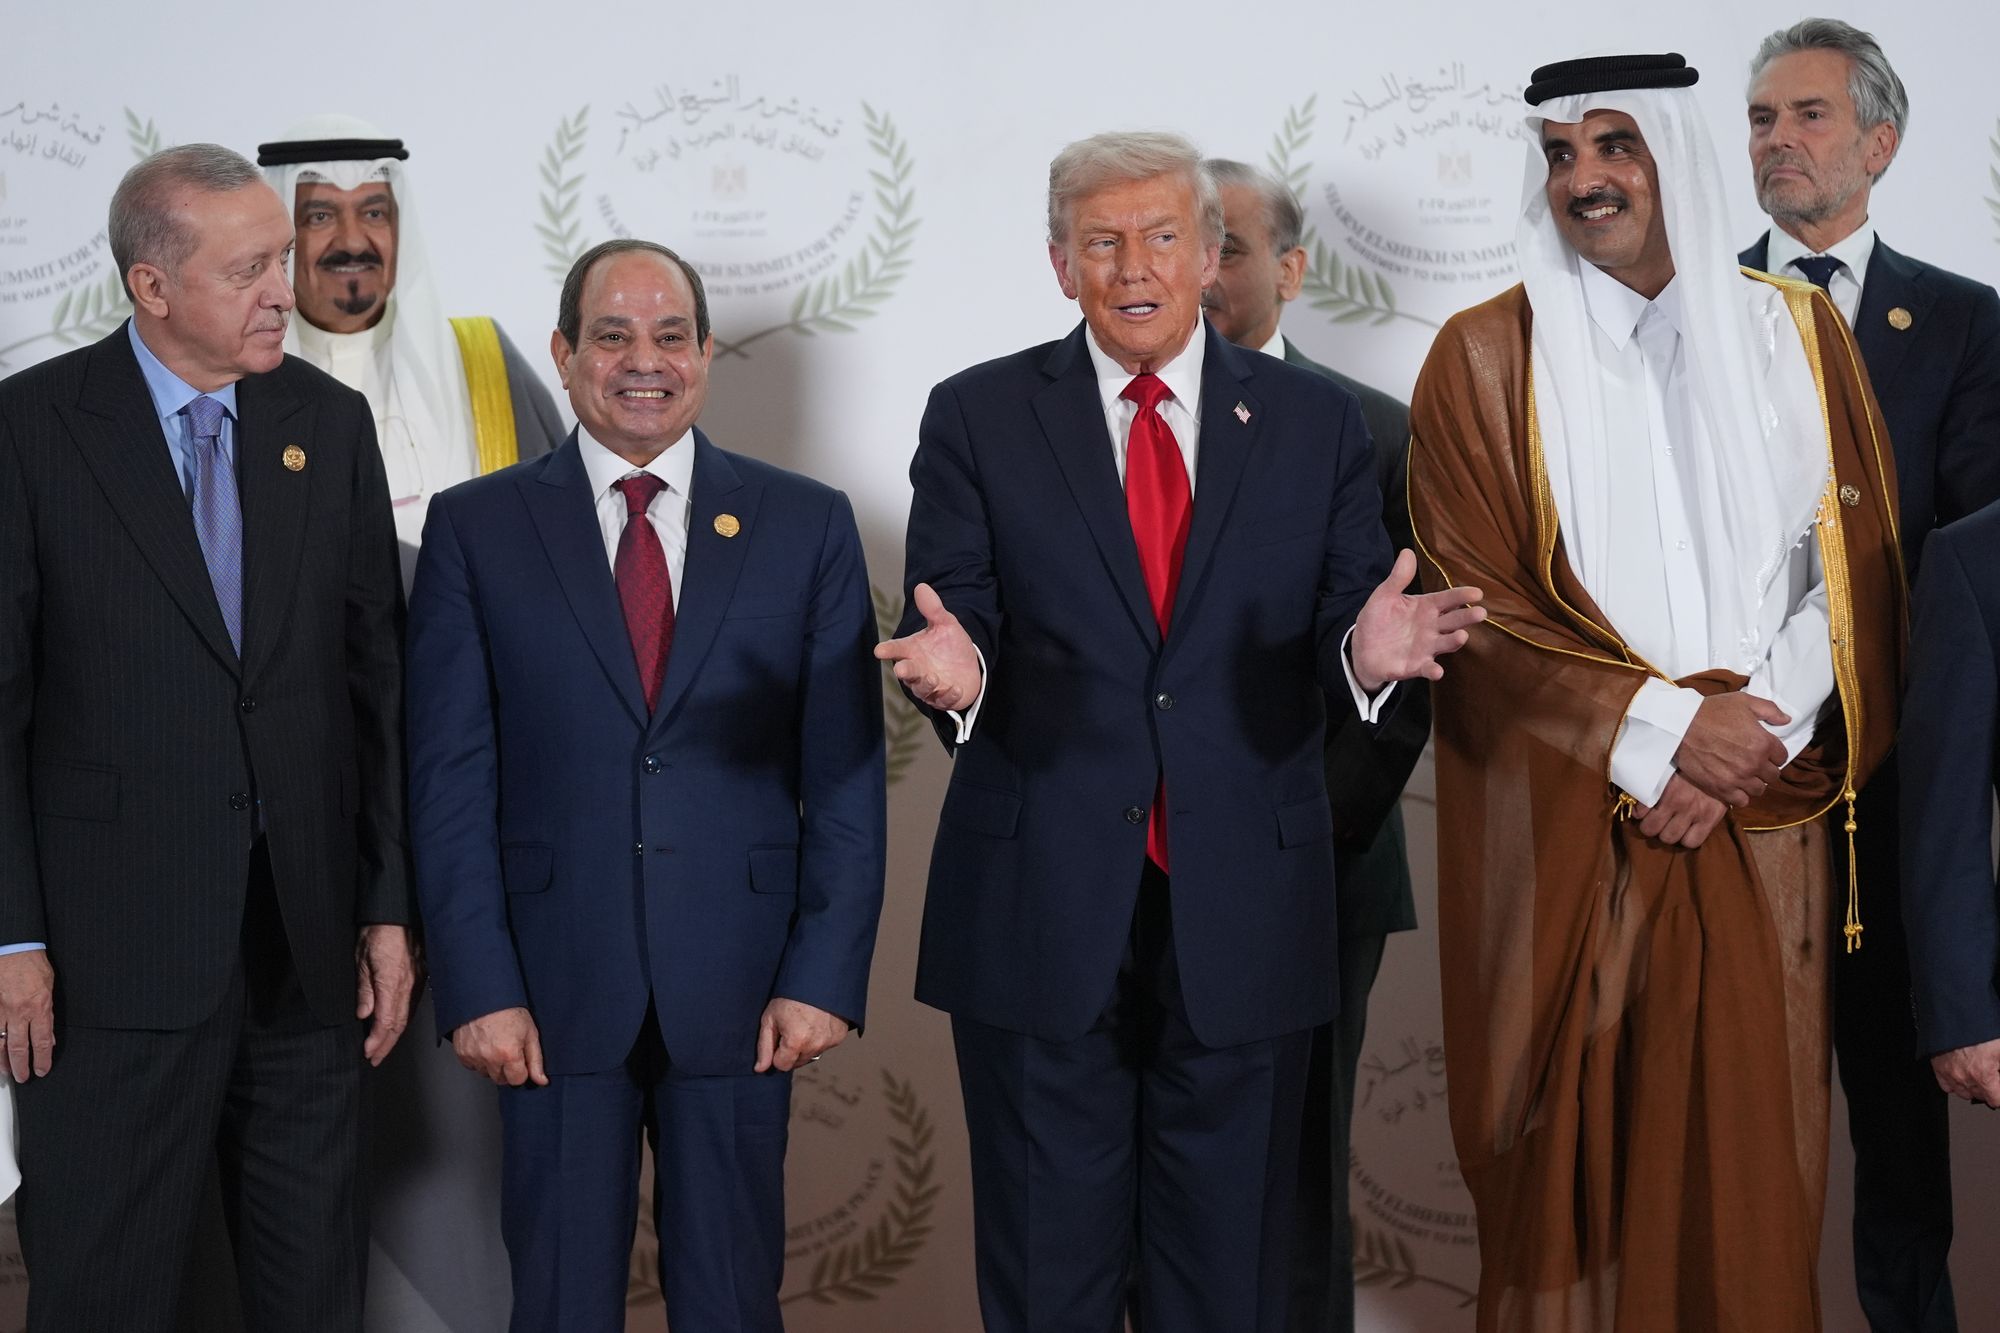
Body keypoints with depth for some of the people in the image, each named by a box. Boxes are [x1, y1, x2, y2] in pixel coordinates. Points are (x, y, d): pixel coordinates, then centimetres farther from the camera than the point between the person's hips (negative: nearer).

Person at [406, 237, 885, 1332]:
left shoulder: (806, 525, 4)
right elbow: (450, 779, -1)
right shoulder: (476, 528, 3)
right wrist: (478, 987, -7)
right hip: (553, 992, 0)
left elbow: (847, 771, 2)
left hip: (740, 989, 1)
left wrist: (826, 977, -5)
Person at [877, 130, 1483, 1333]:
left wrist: (1369, 651, -21)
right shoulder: (979, 419, 2)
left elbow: (1339, 651, 2)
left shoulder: (1319, 424, 6)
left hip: (1245, 917, 1)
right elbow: (958, 640, -2)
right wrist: (957, 674, -24)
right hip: (1042, 911, -1)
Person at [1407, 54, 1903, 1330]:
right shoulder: (1487, 357, -1)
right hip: (1566, 834, -2)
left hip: (1758, 833, 2)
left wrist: (1741, 755, -11)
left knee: (1746, 1135, 4)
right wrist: (1662, 729, -15)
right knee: (1577, 1139, 4)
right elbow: (1474, 608, -6)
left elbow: (1857, 571, 3)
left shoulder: (1797, 334, 7)